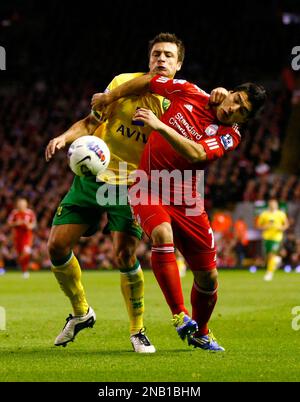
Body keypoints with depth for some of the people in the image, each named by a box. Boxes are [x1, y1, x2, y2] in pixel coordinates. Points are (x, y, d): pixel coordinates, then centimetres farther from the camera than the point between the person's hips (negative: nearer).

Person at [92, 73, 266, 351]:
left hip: (184, 198, 1)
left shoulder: (229, 136, -7)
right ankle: (179, 315, -29)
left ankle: (200, 332, 31)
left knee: (208, 278, 2)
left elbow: (195, 153, -26)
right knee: (163, 235, -33)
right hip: (148, 188, -1)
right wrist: (109, 97, 14)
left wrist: (159, 125, -35)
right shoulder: (189, 94, -3)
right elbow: (150, 81, 12)